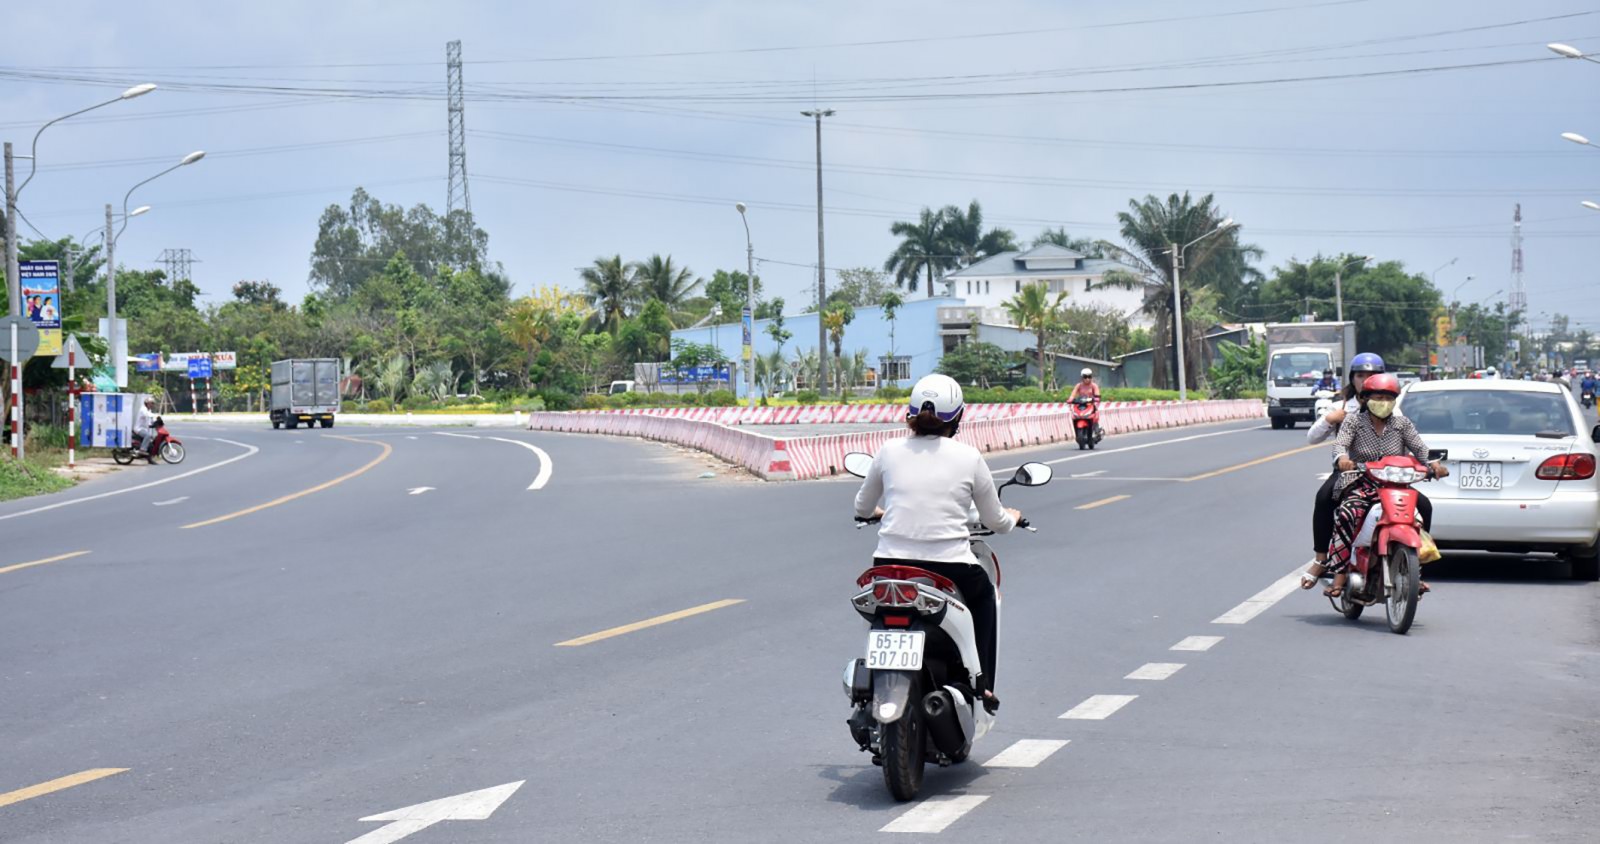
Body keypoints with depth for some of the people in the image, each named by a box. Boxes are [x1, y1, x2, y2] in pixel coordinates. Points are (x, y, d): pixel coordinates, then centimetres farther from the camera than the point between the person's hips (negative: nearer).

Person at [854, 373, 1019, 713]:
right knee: (984, 594, 33)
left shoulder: (889, 451, 5)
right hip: (951, 568, -1)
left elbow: (862, 508, 20)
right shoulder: (969, 457, 1)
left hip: (891, 564, 1)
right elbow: (996, 522, 11)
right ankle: (982, 682, 27)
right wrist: (1012, 517, 35)